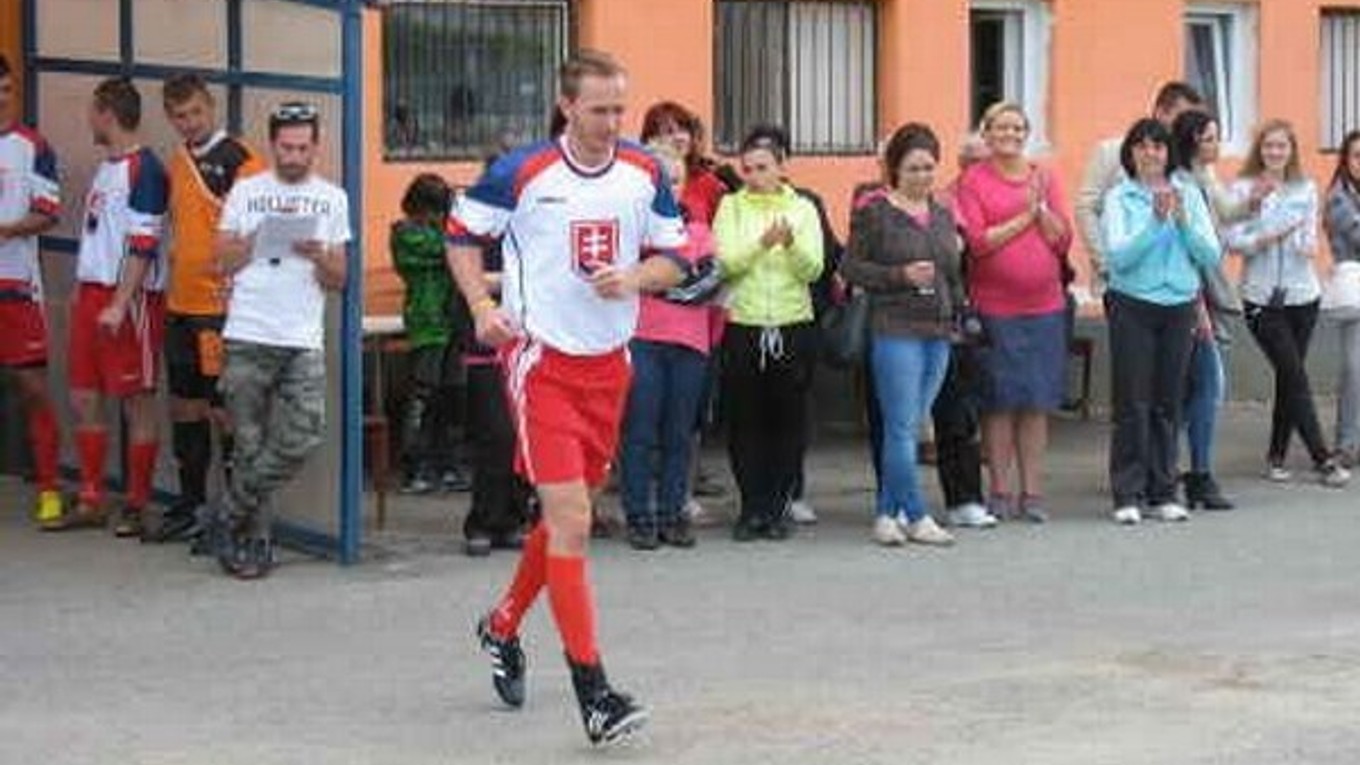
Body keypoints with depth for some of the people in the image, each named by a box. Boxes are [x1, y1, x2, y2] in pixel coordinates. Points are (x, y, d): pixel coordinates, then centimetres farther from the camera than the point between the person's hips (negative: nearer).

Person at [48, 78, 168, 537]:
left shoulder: (144, 169, -13)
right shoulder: (105, 167, 16)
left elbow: (143, 246, -18)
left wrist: (119, 305, -21)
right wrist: (81, 291, 19)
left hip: (129, 298, -9)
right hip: (92, 294, 9)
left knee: (137, 403, -1)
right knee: (84, 400, 10)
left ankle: (136, 507, 6)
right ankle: (90, 500, 19)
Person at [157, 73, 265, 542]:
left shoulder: (238, 160, -10)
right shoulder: (177, 163, 15)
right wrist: (176, 255, 17)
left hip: (222, 305, -8)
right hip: (181, 304, 8)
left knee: (225, 409, -4)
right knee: (185, 405, 15)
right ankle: (190, 507, 26)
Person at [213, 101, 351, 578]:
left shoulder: (332, 199, 13)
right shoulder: (245, 192, 10)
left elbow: (338, 281, 12)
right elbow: (222, 261, 6)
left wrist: (320, 257, -9)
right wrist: (260, 239, -10)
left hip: (304, 341, 1)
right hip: (248, 338, -1)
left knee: (302, 439, -11)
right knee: (251, 445, -1)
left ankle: (232, 517, 7)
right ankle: (254, 539, 12)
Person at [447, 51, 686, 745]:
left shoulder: (646, 175, 3)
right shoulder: (520, 172, -8)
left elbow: (673, 260, 10)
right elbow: (463, 233, 5)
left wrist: (635, 277, -11)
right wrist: (482, 306, -8)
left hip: (610, 361, 5)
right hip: (540, 357, -5)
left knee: (565, 516, 17)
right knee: (571, 522, -13)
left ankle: (503, 626, 41)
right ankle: (592, 690, -11)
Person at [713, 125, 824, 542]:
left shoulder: (802, 209, 7)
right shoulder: (731, 207, 5)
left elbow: (812, 269, -5)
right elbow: (725, 264, -9)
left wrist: (792, 244, -24)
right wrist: (762, 243, -24)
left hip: (794, 325, 1)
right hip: (743, 326, -1)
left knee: (789, 421, 3)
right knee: (745, 421, 0)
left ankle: (777, 507, 11)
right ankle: (752, 508, 8)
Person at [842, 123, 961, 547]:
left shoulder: (943, 215, 15)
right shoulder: (874, 213, -3)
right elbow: (851, 268, -6)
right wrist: (901, 276, -14)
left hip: (938, 332, 6)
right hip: (895, 329, -6)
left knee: (909, 427, 8)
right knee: (902, 428, -6)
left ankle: (888, 513, 14)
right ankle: (916, 517, -2)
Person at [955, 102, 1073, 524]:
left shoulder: (1045, 178, 10)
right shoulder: (973, 180, 0)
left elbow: (1063, 239, 5)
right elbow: (977, 241, -10)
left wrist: (1042, 206, -9)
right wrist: (1025, 216, -10)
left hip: (1044, 306, 3)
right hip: (995, 309, -3)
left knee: (1037, 402, 6)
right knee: (999, 402, 1)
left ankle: (1032, 491, 12)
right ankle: (999, 491, 10)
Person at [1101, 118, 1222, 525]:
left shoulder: (1189, 194, 7)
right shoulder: (1119, 198, -1)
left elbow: (1212, 255, 1)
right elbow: (1119, 256, -13)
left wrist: (1183, 220, -13)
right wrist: (1155, 221, -20)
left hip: (1180, 305, 3)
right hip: (1133, 306, -3)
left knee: (1169, 401, 6)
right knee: (1132, 402, -3)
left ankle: (1163, 492, 14)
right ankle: (1128, 495, 2)